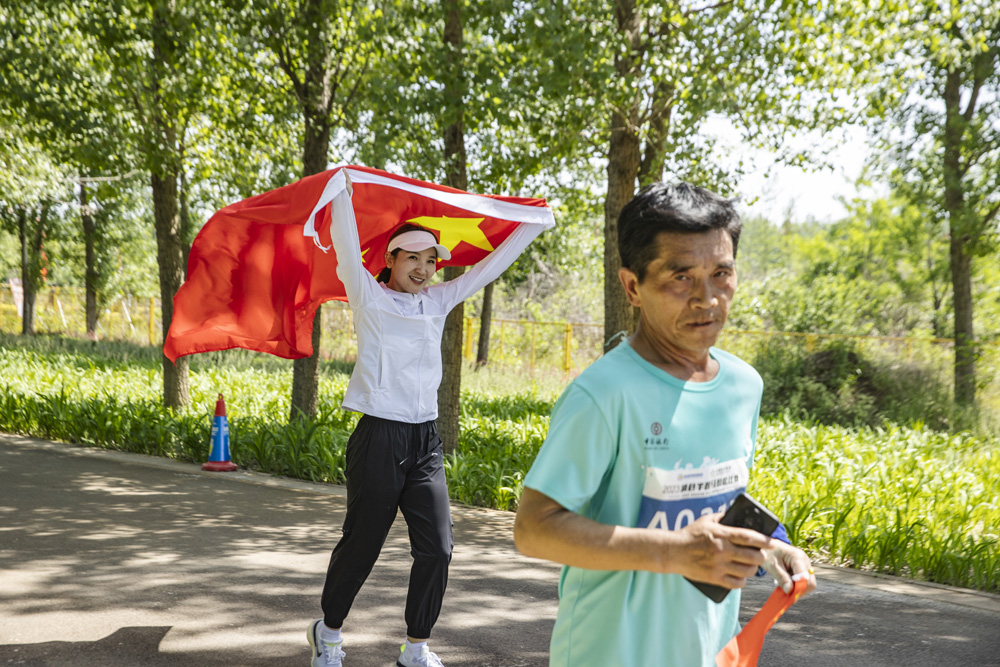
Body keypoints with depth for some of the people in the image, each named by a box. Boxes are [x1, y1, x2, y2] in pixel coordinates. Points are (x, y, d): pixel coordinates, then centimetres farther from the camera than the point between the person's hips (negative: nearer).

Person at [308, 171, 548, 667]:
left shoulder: (437, 302, 12)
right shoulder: (369, 298, -2)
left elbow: (489, 268, 16)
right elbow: (347, 251, -16)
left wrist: (535, 224, 17)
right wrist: (342, 191, -22)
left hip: (425, 441, 5)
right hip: (379, 438, -5)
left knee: (437, 548, -1)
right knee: (360, 546, 5)